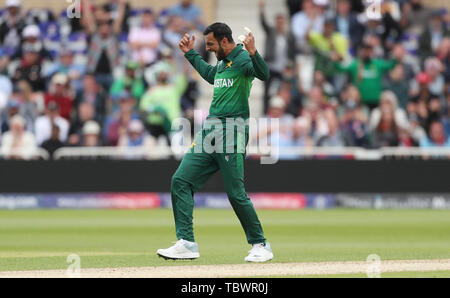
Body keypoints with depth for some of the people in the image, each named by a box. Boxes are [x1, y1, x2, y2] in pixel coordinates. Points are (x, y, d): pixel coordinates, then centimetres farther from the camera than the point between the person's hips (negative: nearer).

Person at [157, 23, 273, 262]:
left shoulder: (243, 59, -8)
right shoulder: (222, 63, 19)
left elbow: (264, 74, -28)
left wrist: (253, 54, -44)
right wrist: (190, 54, 42)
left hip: (231, 132, -9)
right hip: (209, 131, 9)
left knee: (236, 194, -8)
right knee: (181, 180, -1)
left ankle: (260, 245, 8)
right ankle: (186, 244, -3)